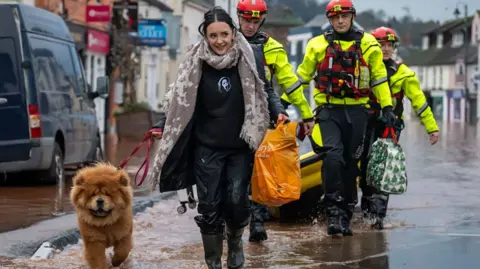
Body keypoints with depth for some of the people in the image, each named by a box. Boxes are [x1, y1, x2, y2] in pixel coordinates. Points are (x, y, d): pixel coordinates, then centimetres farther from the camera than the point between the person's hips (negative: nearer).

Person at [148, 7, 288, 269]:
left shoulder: (251, 56, -6)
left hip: (241, 146, 0)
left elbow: (265, 91, 6)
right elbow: (179, 101, 4)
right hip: (207, 147, 1)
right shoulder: (196, 62, -5)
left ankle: (235, 240, 25)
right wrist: (161, 126, -6)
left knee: (236, 200, -8)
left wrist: (278, 112, -11)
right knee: (209, 206, -2)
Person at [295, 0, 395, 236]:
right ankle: (333, 210, -15)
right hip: (329, 110, -1)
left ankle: (346, 214, 17)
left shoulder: (368, 44, 5)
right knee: (333, 155, -21)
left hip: (357, 111, 1)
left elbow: (379, 77, 10)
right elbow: (302, 76, 11)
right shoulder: (318, 45, 4)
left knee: (350, 161, 6)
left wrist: (387, 107, 3)